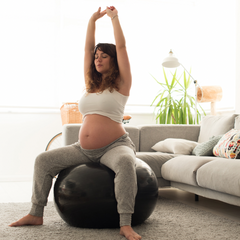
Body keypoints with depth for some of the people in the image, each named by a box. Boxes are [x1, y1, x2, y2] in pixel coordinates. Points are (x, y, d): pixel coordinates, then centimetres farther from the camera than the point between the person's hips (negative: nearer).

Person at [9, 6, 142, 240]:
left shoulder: (121, 84, 1)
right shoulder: (91, 83, 15)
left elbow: (121, 47, -3)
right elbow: (88, 48, 15)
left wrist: (114, 17, 4)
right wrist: (93, 19, 17)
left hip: (114, 146, -6)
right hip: (84, 149, 6)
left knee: (125, 162, -40)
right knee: (43, 160, 0)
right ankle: (36, 214, 6)